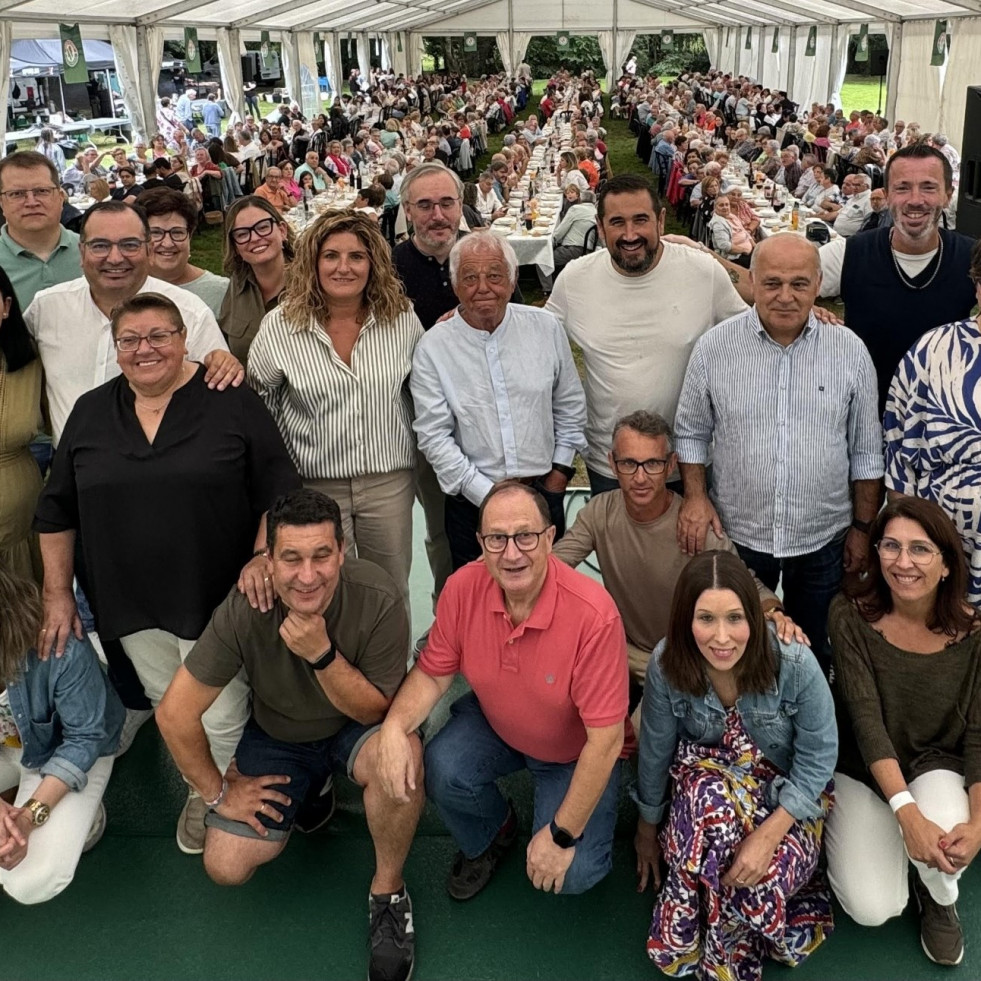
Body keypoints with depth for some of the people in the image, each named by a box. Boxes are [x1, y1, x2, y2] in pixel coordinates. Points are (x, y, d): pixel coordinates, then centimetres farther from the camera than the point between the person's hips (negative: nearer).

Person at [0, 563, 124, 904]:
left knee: (33, 884, -21)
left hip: (69, 751, -4)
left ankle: (80, 817, 9)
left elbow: (84, 738, -21)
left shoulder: (62, 648, -35)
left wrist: (31, 815, -29)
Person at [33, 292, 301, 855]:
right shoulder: (91, 413, 7)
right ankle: (200, 793, 39)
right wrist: (58, 594, 8)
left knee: (222, 720, 1)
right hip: (132, 603, 4)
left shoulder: (232, 402, -5)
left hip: (217, 596, -3)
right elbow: (58, 511, 11)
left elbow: (279, 490, -4)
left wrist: (262, 558, -15)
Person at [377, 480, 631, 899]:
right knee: (441, 770, -25)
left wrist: (562, 836, -23)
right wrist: (395, 725, -28)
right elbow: (433, 673, -6)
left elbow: (606, 739, -28)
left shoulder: (593, 614, -34)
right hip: (493, 724, 4)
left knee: (573, 874, -19)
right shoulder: (463, 588, -20)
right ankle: (490, 836, 10)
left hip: (578, 751, -3)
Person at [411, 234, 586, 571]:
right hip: (472, 503, -2)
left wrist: (558, 477, 3)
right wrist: (490, 496, -12)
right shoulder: (433, 348, -8)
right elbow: (434, 438, -9)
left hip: (545, 495, 2)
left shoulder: (546, 328, -1)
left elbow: (570, 408, 8)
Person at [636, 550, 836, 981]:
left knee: (761, 879, -32)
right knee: (710, 791, -36)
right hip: (705, 791, 1)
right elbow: (655, 751, -4)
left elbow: (817, 759, -15)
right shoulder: (667, 665, -19)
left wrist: (768, 835, -26)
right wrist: (648, 830, 10)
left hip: (791, 799, -1)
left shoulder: (795, 664, -25)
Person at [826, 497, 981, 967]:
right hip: (861, 770, -1)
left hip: (938, 767, 1)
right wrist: (906, 812, -34)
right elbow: (865, 719, -22)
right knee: (871, 909, -17)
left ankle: (941, 901, 5)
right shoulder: (851, 615, -18)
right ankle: (860, 837, 19)